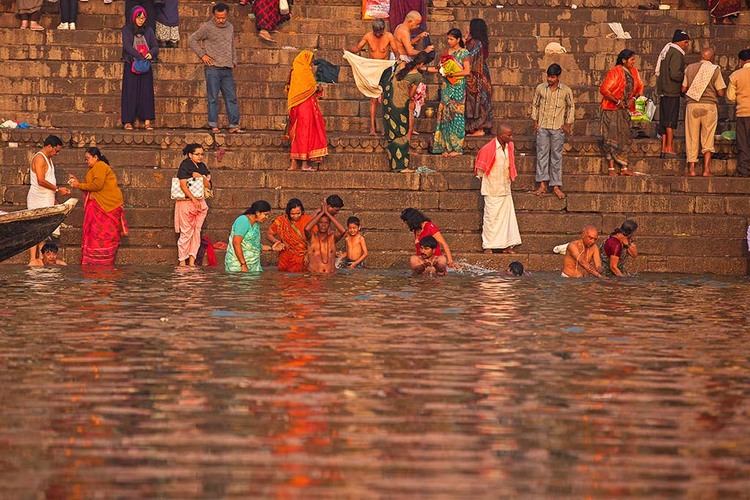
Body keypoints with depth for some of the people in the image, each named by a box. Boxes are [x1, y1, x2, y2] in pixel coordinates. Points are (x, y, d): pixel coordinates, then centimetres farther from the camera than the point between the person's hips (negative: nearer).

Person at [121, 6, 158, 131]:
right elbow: (127, 45, -11)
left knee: (146, 92, -2)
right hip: (131, 65, -3)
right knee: (130, 92, -4)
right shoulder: (126, 30, 2)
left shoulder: (148, 31, 12)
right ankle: (127, 122, -2)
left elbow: (156, 46, 6)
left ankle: (147, 122, -3)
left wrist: (151, 54, -18)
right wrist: (139, 57, -23)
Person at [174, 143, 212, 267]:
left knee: (197, 230, 2)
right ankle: (182, 260, 3)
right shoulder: (185, 165, -6)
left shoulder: (202, 167, 13)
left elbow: (208, 186, 11)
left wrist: (202, 178, -9)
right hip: (186, 201, -6)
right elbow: (183, 185, -14)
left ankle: (192, 260, 3)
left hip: (200, 202, 6)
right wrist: (193, 199, -17)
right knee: (186, 232, -4)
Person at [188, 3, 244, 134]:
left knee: (231, 98, 3)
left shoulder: (230, 27, 14)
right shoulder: (208, 27, -4)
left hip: (227, 69, 5)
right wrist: (202, 55, -8)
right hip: (213, 69, -5)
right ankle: (214, 126, 0)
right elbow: (192, 39, -3)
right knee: (213, 98, -3)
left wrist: (234, 62, 14)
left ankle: (234, 125, 4)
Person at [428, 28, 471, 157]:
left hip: (458, 87, -5)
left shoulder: (464, 53, -2)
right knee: (445, 115, 1)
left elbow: (467, 71, -8)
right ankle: (447, 147, 4)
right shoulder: (447, 52, 13)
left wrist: (453, 74, -16)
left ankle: (457, 147, -4)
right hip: (446, 87, 5)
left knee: (456, 115, -7)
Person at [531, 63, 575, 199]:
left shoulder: (566, 91, -2)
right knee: (542, 154, -1)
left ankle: (556, 186, 5)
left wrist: (568, 123, 5)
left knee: (556, 156, 2)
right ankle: (542, 185, 0)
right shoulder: (540, 88, 1)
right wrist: (535, 121, 8)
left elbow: (571, 107, 11)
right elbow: (535, 105, 13)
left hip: (558, 128, -1)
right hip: (542, 127, 1)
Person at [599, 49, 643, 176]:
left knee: (625, 138, 6)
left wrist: (633, 98, -3)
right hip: (612, 109, -7)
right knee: (612, 138, -5)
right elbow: (603, 89, -18)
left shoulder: (633, 71, 6)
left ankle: (624, 168, 9)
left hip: (625, 109, 7)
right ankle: (611, 168, -1)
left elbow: (639, 86, 16)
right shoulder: (614, 72, -15)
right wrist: (617, 101, -16)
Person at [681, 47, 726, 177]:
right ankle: (706, 168, 1)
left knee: (692, 138, 7)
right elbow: (720, 93, -4)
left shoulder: (690, 68, 4)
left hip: (692, 105, 2)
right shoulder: (715, 70, -3)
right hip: (709, 105, -2)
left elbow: (683, 89, 7)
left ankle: (691, 168, 4)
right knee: (708, 138, 6)